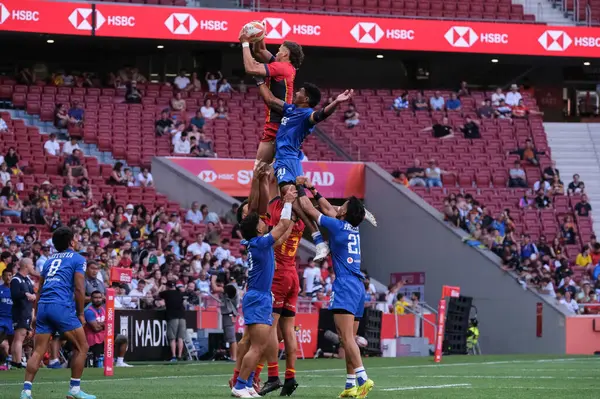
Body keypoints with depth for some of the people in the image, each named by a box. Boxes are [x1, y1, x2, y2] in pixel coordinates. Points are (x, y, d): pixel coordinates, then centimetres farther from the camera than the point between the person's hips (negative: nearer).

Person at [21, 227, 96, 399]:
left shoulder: (50, 260, 23)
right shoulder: (77, 259, 5)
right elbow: (79, 289, -4)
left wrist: (36, 314, 25)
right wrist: (81, 314, 4)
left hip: (43, 307, 6)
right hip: (62, 307, -6)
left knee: (38, 352, 3)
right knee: (82, 347, 7)